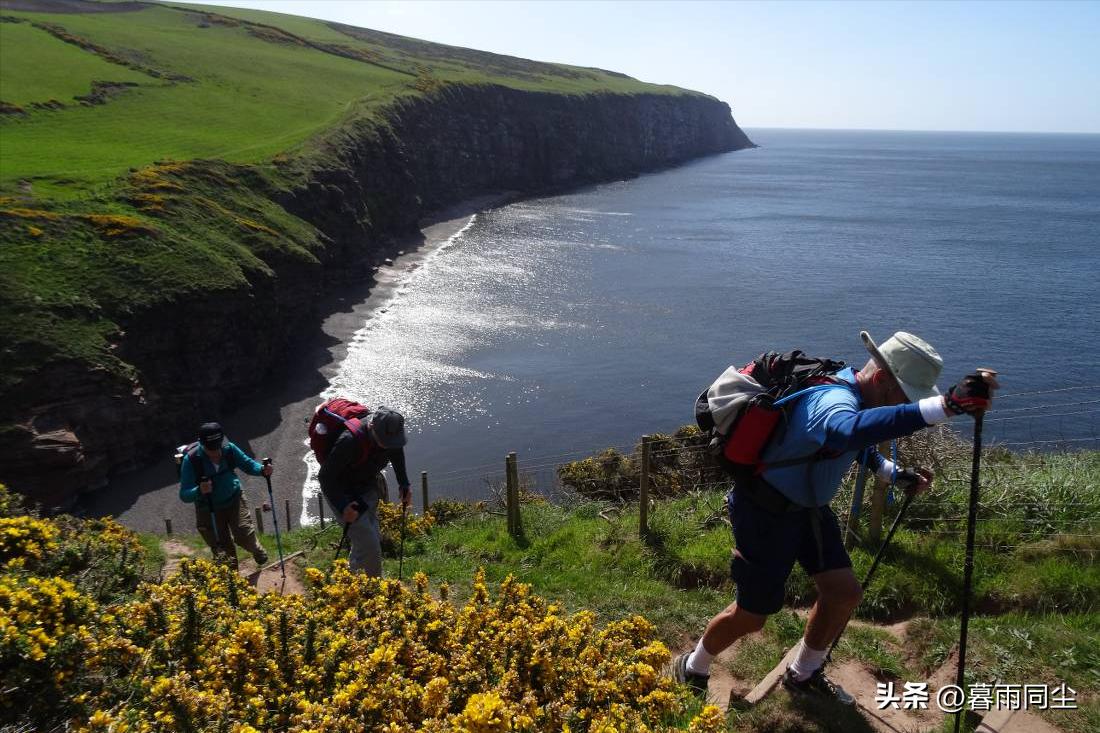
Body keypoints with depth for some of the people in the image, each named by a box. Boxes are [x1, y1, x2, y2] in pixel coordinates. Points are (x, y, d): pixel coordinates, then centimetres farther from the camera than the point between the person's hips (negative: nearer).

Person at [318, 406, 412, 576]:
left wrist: (405, 484, 3)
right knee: (368, 545, -14)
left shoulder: (391, 433, -17)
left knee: (374, 538, 14)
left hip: (368, 487, 7)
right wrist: (342, 506, -36)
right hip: (343, 493, -7)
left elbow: (397, 453, 8)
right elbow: (326, 477, -29)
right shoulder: (350, 441, -37)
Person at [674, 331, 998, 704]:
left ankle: (803, 674, 34)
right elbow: (850, 429, -62)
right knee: (752, 615, 5)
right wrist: (947, 404, -69)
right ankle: (691, 670, 32)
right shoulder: (834, 400, -34)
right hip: (767, 513, -9)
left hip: (807, 505, 9)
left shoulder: (851, 388, -4)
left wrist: (894, 472, 7)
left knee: (844, 593, 10)